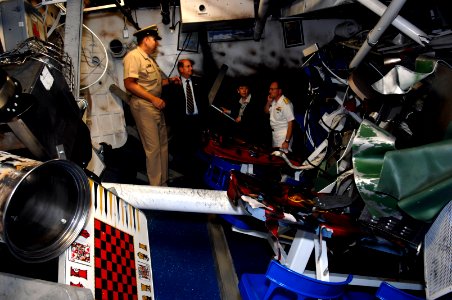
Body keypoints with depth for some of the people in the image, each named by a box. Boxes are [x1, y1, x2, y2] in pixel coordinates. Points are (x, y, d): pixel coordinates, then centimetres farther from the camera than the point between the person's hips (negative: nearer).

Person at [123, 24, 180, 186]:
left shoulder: (150, 58, 20)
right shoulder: (134, 56, -10)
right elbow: (129, 84, -19)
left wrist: (169, 80, 9)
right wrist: (153, 99, -21)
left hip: (156, 106, 10)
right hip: (143, 106, -10)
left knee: (163, 145, 12)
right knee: (153, 148, -7)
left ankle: (163, 183, 23)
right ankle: (155, 187, 2)